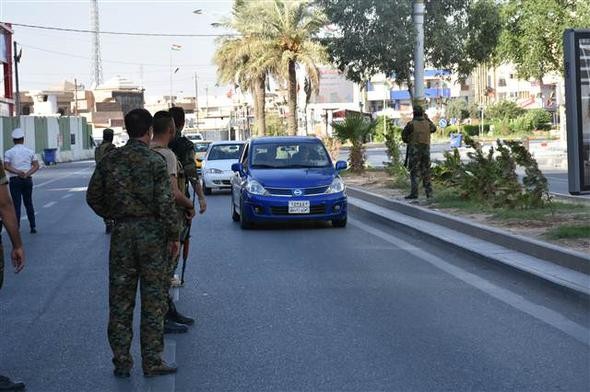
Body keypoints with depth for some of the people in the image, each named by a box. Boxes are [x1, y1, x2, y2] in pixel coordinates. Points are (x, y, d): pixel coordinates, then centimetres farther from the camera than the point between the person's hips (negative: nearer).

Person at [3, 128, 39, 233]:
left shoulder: (9, 152, -2)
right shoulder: (30, 151, 5)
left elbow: (6, 166, -14)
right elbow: (36, 166, -3)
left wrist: (17, 172, -19)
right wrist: (27, 173, -12)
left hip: (15, 180, -2)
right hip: (28, 180, 2)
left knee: (16, 204, 1)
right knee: (29, 203, 12)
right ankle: (33, 226, 11)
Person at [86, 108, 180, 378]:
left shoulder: (110, 160, 3)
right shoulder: (155, 161, -10)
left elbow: (93, 197, 7)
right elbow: (165, 203, -13)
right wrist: (174, 235, -4)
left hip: (121, 233, 4)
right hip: (151, 232, -3)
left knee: (120, 300, 9)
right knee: (152, 299, 5)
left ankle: (121, 362, 13)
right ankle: (151, 362, 8)